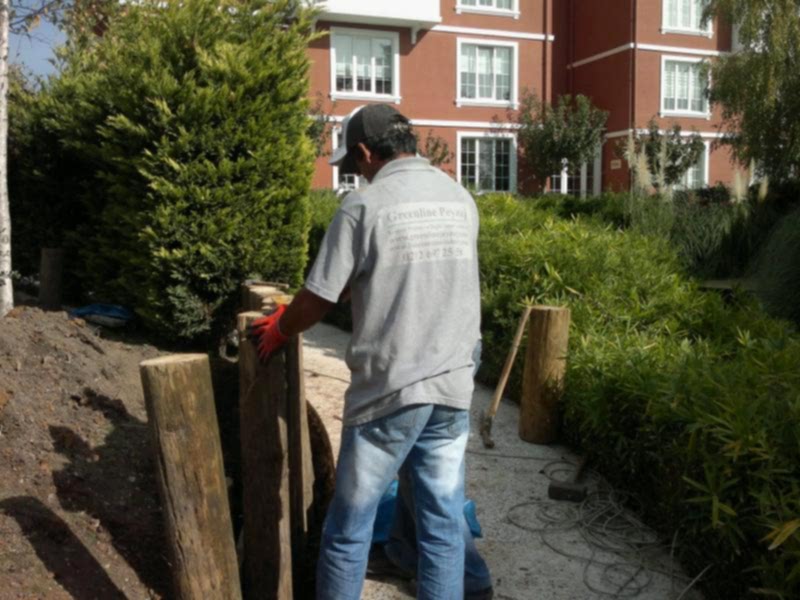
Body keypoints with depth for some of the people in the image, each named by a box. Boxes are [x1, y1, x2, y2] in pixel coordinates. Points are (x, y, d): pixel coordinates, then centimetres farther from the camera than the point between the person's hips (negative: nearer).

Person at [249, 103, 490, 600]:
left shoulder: (364, 205, -10)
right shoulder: (462, 201, 8)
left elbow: (317, 301, -6)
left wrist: (279, 329, 15)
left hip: (389, 393, -5)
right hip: (453, 388, 5)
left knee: (349, 529, 11)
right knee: (444, 525, 13)